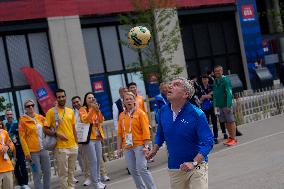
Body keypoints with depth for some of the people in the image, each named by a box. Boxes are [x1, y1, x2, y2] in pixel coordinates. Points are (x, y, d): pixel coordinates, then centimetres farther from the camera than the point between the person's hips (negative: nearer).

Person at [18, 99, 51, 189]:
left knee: (47, 172, 10)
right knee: (37, 174, -1)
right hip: (33, 151, -5)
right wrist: (27, 153, -12)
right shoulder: (23, 120, -5)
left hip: (44, 149, 5)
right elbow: (22, 138, -8)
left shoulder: (40, 118, 7)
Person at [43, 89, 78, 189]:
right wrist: (57, 134, -19)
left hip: (73, 147, 5)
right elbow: (45, 129, -4)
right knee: (63, 173, 0)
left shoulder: (70, 111, 10)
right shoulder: (51, 112, -5)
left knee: (71, 172, 14)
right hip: (61, 148, -5)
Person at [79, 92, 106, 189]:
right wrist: (92, 109, -25)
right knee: (93, 161, -8)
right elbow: (85, 120, -20)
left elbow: (101, 120, 1)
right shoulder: (82, 109, -2)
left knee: (98, 161, 8)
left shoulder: (96, 109, 15)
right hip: (89, 138, -6)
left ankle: (98, 180, 17)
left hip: (97, 138, 6)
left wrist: (98, 110, -13)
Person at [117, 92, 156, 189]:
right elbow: (120, 133, 11)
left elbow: (146, 131, -7)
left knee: (142, 169, -9)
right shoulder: (122, 115, 9)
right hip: (127, 147, 5)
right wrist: (119, 148, 8)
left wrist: (146, 146, -14)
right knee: (132, 170, 7)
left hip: (139, 145, -5)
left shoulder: (140, 113, -3)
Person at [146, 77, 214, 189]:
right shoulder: (163, 111, -1)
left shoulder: (196, 114, -18)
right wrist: (154, 151, 6)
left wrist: (194, 163, -30)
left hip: (196, 166, -5)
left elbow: (208, 142, -21)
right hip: (173, 167, 5)